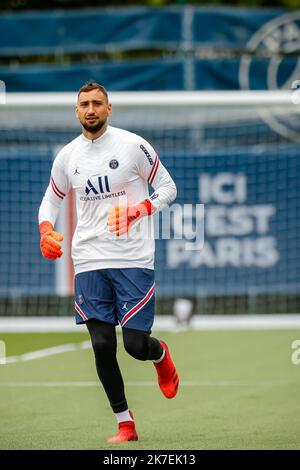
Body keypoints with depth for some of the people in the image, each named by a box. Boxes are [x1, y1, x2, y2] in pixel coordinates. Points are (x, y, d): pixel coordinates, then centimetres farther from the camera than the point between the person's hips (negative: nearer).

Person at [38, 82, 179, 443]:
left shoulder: (133, 146, -4)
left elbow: (168, 186, 4)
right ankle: (125, 424, 10)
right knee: (102, 345, -2)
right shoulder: (67, 156, 8)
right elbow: (51, 199, 22)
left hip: (133, 260, -3)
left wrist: (140, 209, -14)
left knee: (136, 344, -8)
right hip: (89, 261, 3)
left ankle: (161, 355, 30)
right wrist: (46, 230, 2)